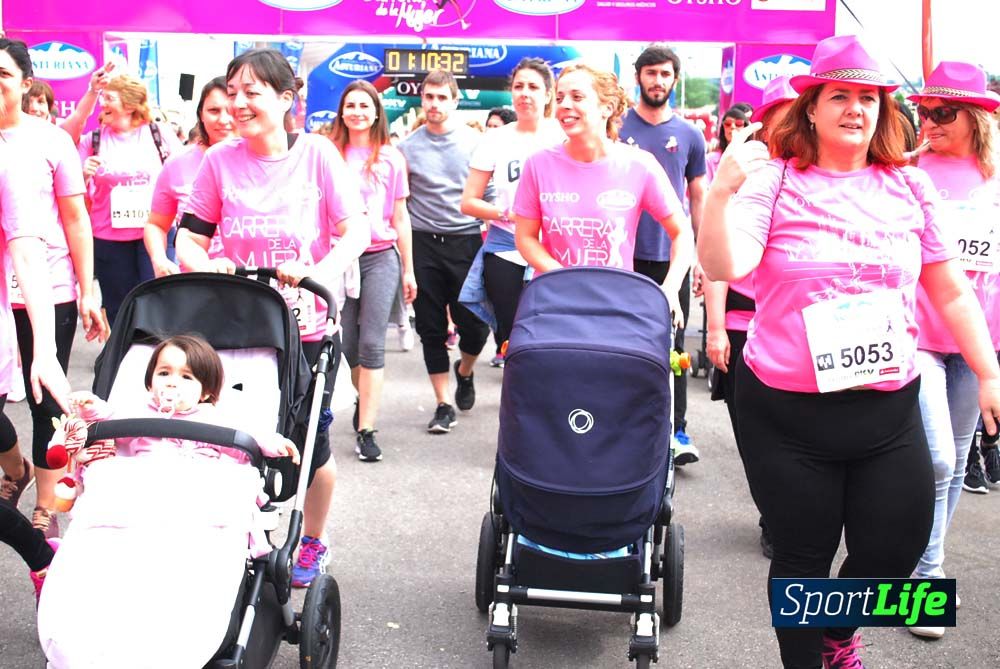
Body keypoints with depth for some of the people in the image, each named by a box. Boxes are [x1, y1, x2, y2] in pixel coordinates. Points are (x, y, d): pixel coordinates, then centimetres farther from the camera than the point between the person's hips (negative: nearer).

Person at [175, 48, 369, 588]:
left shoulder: (316, 153, -7)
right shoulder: (220, 160, -2)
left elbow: (356, 229, -11)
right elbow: (189, 239, 0)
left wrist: (320, 272, -28)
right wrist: (204, 265, -22)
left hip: (309, 324, -1)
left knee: (309, 440, 7)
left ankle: (313, 543, 32)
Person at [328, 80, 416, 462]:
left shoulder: (390, 158, 7)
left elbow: (400, 218, 9)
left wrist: (408, 270, 8)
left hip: (380, 257, -1)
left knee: (371, 345, -7)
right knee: (346, 344, 8)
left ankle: (366, 430, -7)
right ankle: (365, 398, 35)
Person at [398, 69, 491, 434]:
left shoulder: (474, 140, 2)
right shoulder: (407, 146, 4)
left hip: (467, 241, -1)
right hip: (423, 243, 1)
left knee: (474, 325, -1)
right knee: (431, 328, 4)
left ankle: (464, 371, 32)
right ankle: (444, 404, 15)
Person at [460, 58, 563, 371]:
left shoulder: (563, 137, 3)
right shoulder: (496, 140, 4)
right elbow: (468, 202, 5)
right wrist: (509, 213, -11)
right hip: (505, 253, 1)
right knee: (512, 340, 5)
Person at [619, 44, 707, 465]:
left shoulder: (689, 134, 6)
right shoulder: (616, 127, 2)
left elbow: (698, 200, 10)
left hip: (673, 257, 1)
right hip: (625, 256, -1)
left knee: (672, 346, 4)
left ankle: (676, 430, 9)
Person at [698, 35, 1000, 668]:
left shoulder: (909, 184, 4)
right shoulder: (774, 179, -5)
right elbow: (724, 266, -19)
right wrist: (723, 190, -34)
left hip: (889, 408, 3)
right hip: (789, 412, -3)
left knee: (895, 549, 8)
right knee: (803, 556, 10)